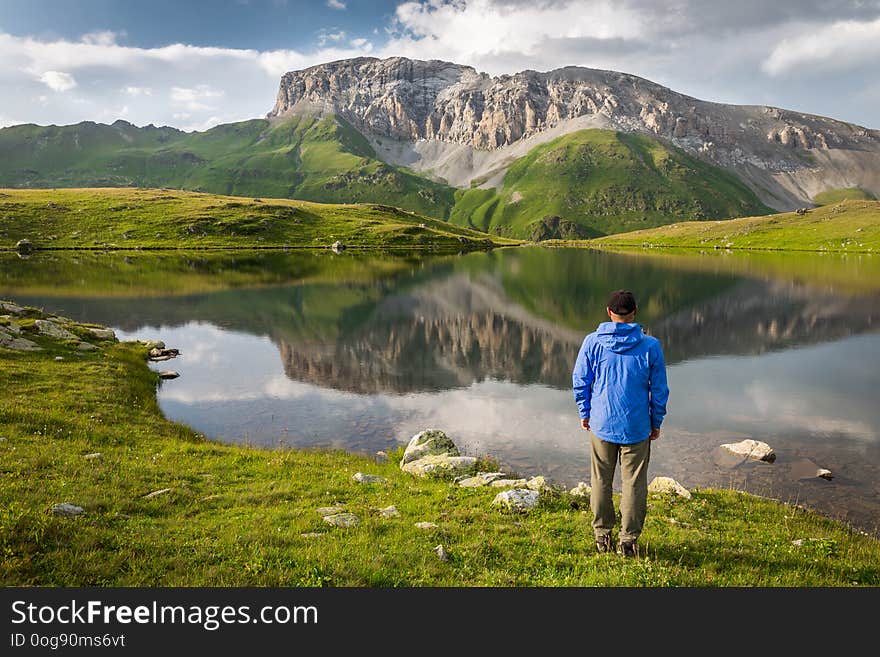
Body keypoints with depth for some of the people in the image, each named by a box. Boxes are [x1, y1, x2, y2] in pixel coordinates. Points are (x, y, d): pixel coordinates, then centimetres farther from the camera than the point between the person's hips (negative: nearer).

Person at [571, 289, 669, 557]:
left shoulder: (592, 342, -7)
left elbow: (579, 381, -1)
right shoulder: (651, 346, -7)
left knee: (601, 481, 15)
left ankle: (602, 534, 25)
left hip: (601, 424, 1)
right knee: (634, 484, 10)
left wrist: (584, 413, 14)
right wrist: (656, 422, 12)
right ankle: (629, 539, 16)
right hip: (637, 426, -1)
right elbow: (660, 389, -1)